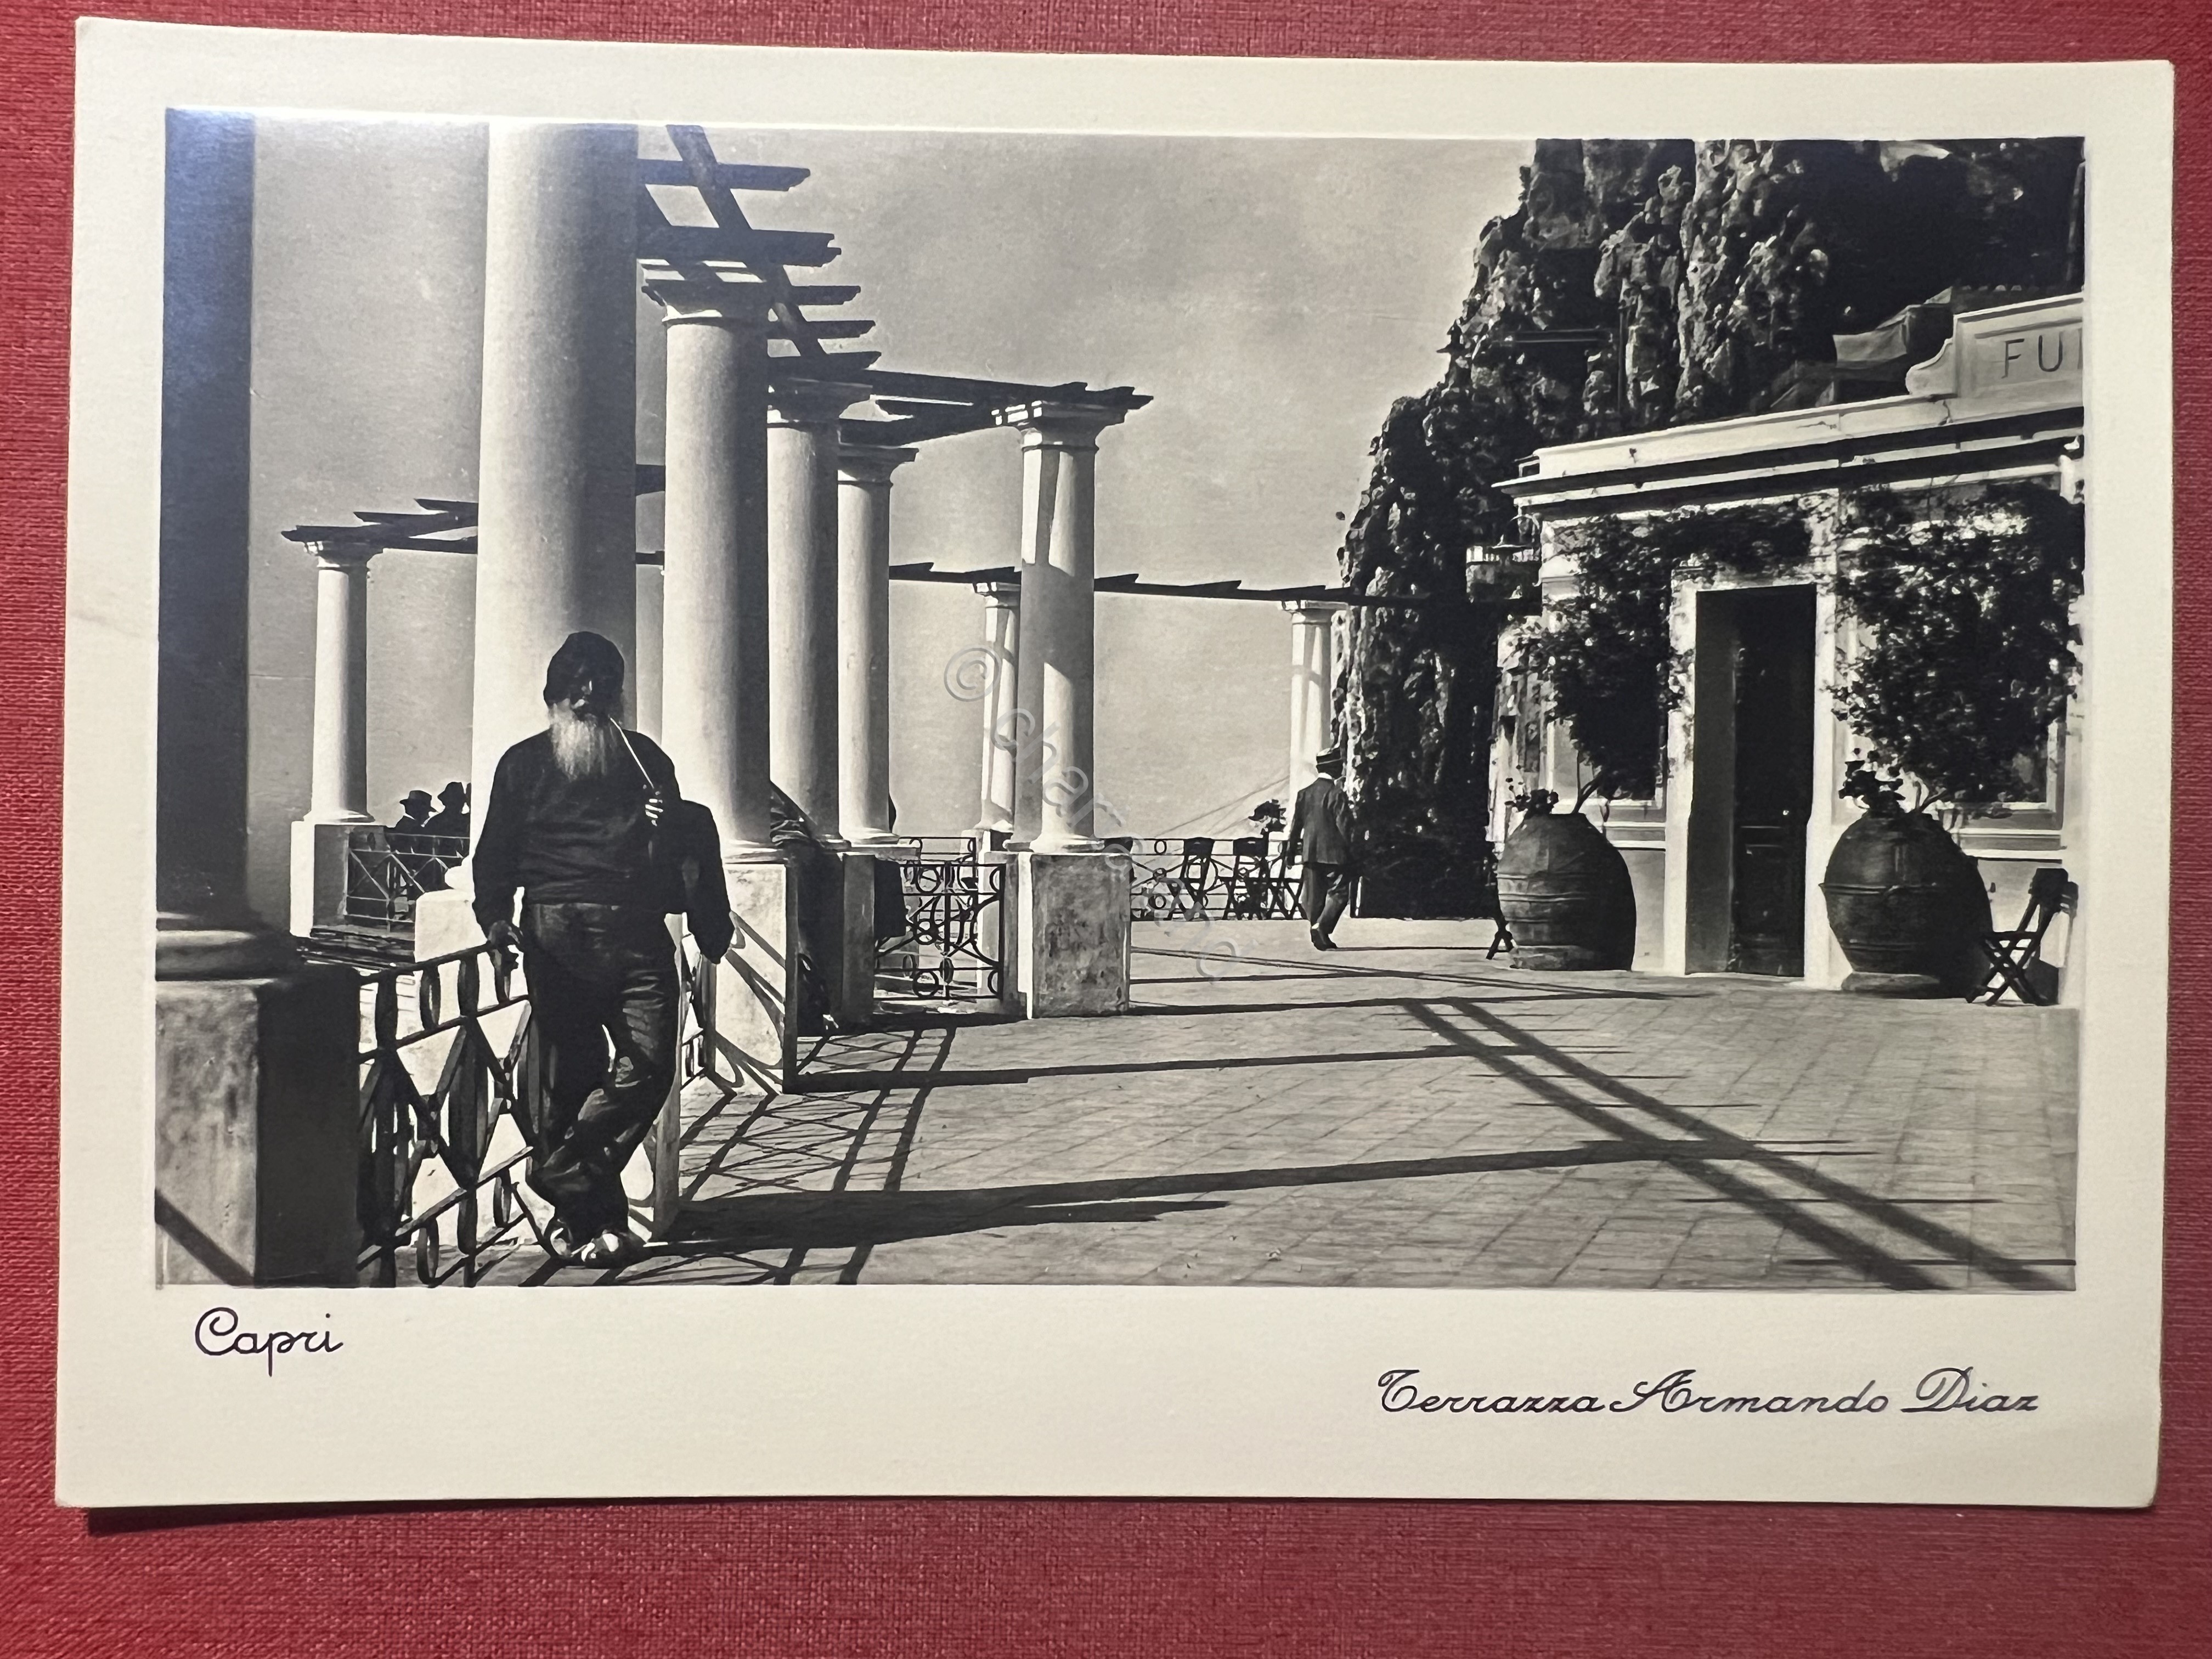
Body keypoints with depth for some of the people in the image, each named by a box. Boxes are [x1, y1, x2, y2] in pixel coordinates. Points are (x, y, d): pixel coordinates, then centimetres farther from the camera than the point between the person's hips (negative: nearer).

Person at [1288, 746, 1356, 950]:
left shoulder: (1304, 793, 8)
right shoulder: (1337, 794, -11)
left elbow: (1296, 824, 11)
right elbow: (1344, 825, -12)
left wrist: (1293, 849, 17)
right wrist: (1350, 849, -4)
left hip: (1310, 852, 6)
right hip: (1333, 853, -6)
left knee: (1315, 897, 10)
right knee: (1339, 893, 0)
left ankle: (1319, 937, 11)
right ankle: (1321, 926, -17)